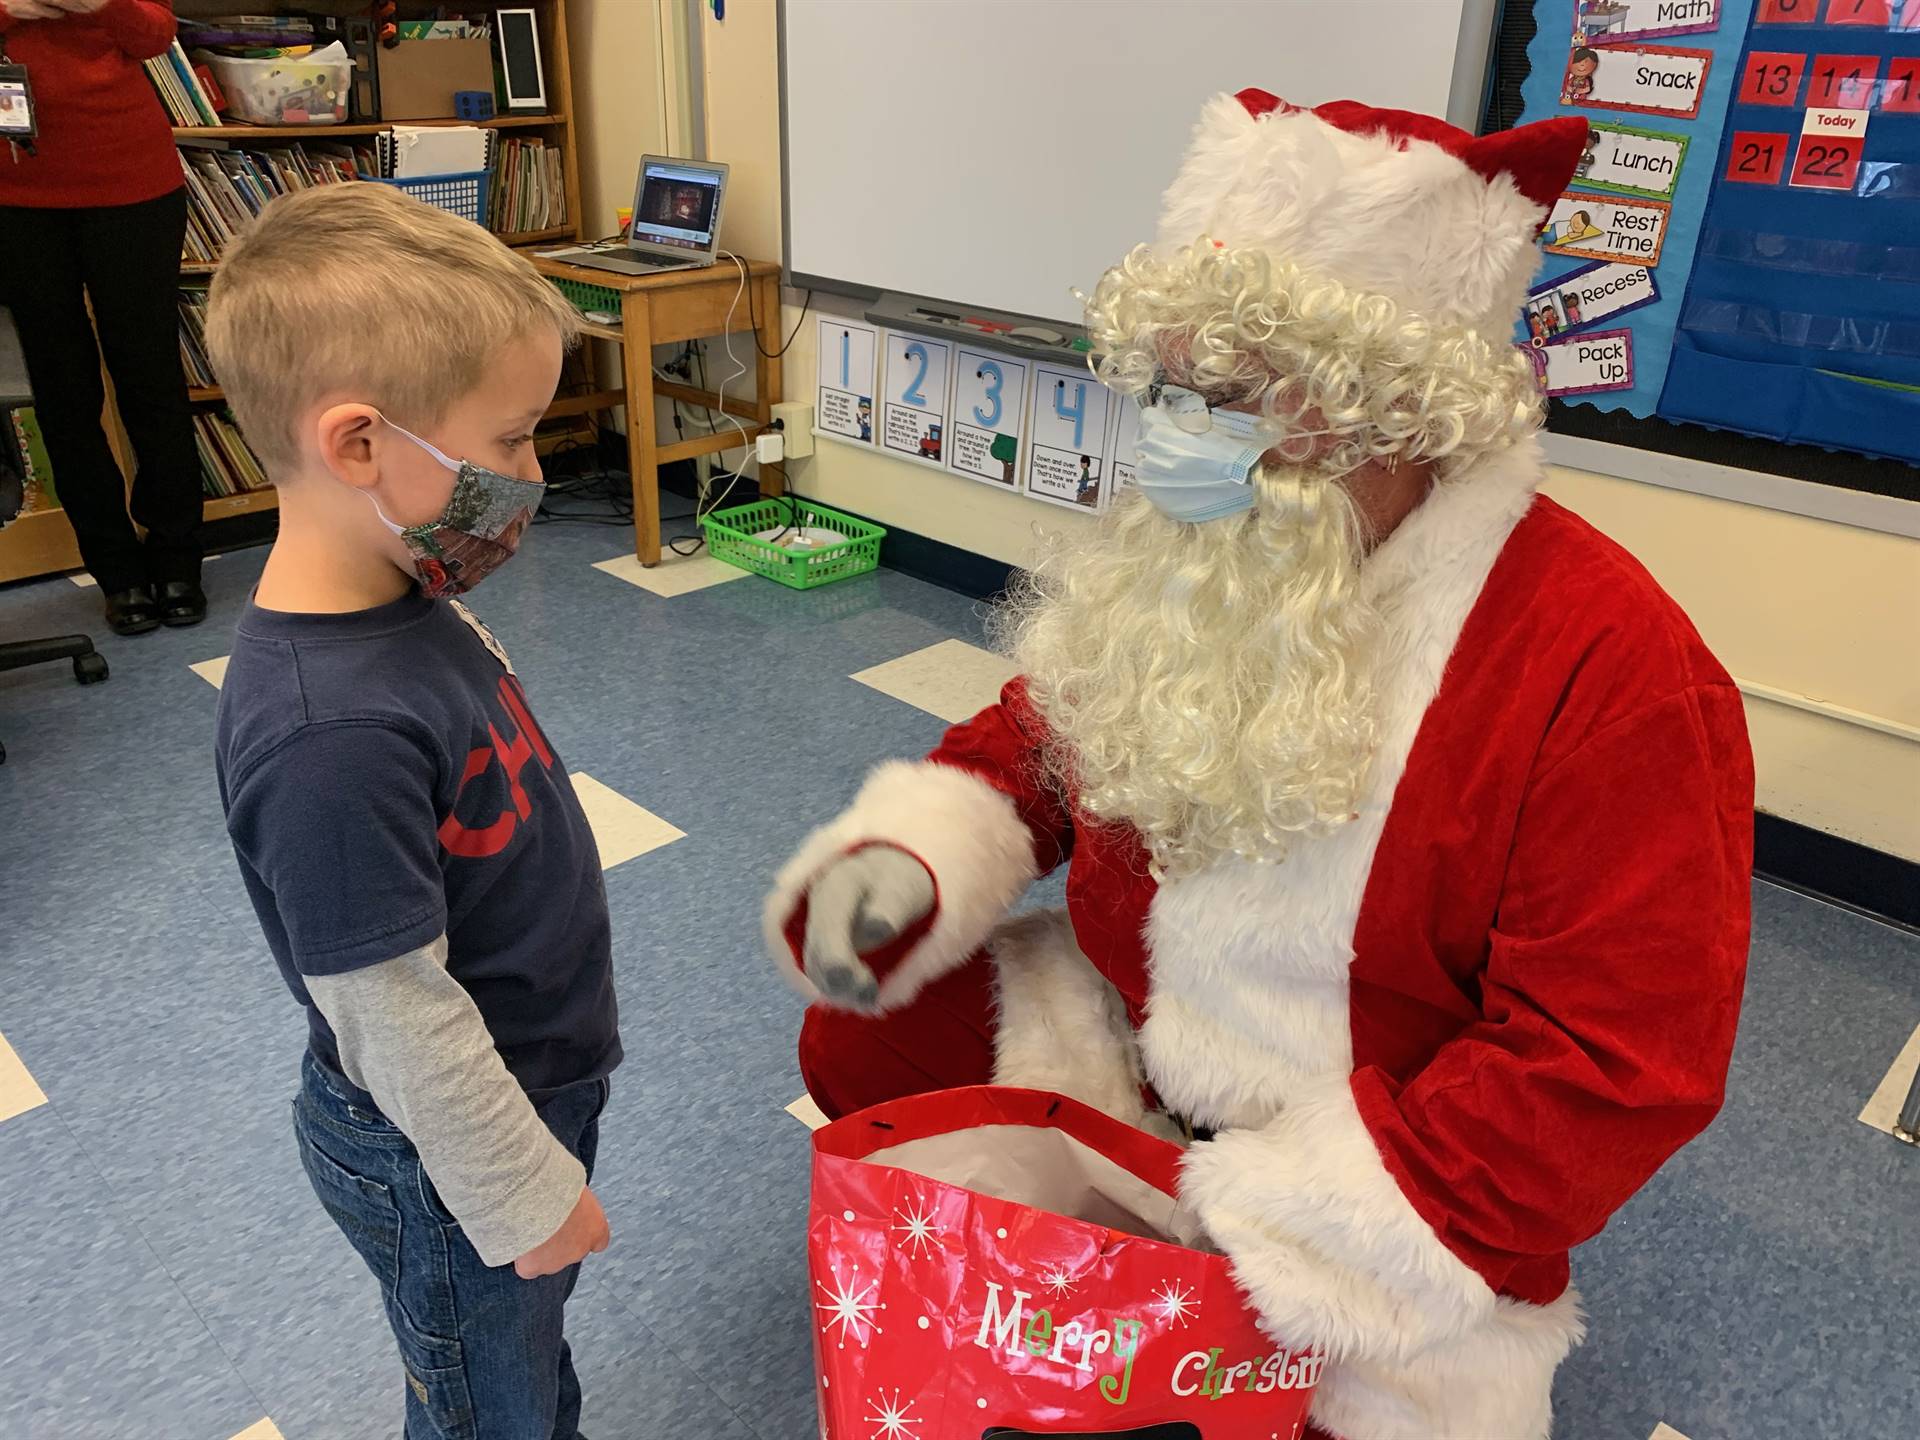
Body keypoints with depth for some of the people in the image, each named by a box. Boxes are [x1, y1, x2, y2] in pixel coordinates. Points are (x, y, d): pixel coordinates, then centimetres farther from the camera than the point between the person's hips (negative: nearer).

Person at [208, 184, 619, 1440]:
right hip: (446, 1158, -8)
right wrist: (525, 1195, -15)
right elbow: (395, 1018, -28)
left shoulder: (402, 605, -7)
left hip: (534, 1082, 8)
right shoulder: (330, 735, -36)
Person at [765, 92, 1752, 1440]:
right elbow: (1033, 738, 6)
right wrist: (905, 857, -17)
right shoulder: (1173, 564, -7)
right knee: (858, 1045, -4)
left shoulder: (1611, 669, -26)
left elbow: (1615, 1067, -24)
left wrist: (1249, 1216, -27)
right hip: (1116, 1024, 5)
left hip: (1395, 1212, -4)